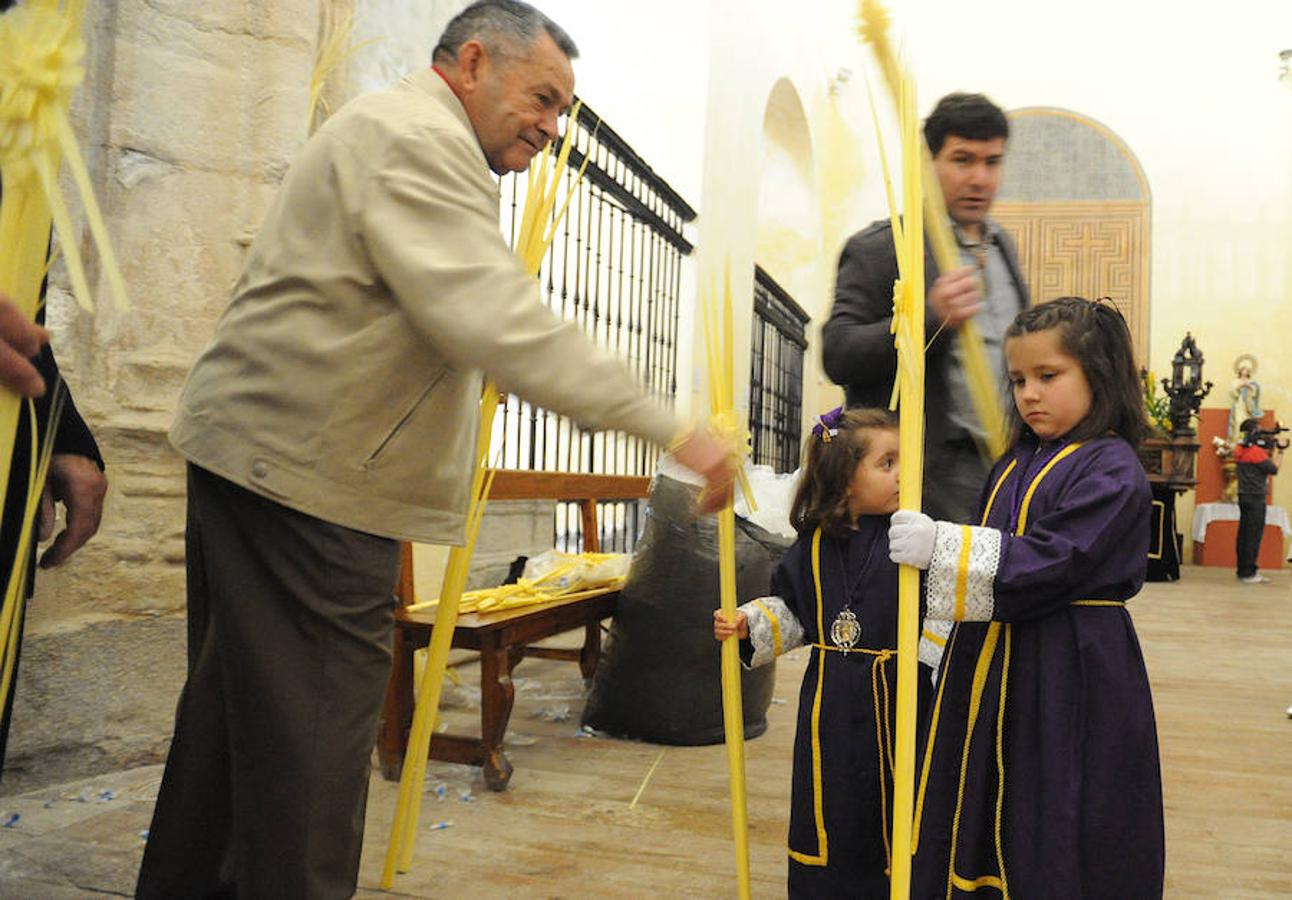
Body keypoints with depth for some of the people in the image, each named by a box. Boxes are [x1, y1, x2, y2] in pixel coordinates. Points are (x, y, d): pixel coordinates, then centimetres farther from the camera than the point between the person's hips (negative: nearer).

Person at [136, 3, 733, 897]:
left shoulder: (399, 134, 23)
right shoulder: (418, 138, -14)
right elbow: (498, 322, -28)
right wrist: (672, 429, -28)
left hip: (262, 456, 11)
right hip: (308, 481, -11)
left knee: (234, 711, 19)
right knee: (313, 733, -4)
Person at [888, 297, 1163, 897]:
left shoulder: (1112, 469, -12)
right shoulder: (1016, 465, 12)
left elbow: (1051, 562, -23)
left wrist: (941, 546, -26)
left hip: (1073, 674, -8)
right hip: (993, 662, 8)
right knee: (971, 831, 15)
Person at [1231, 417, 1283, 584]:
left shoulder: (1240, 450, 10)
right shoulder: (1256, 451, -15)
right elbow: (1273, 469, -12)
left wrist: (1271, 451, 8)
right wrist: (1277, 450, -2)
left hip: (1244, 496, 9)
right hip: (1256, 498, -9)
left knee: (1244, 534, 11)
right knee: (1254, 536, -4)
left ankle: (1243, 570, 16)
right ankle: (1248, 573, -2)